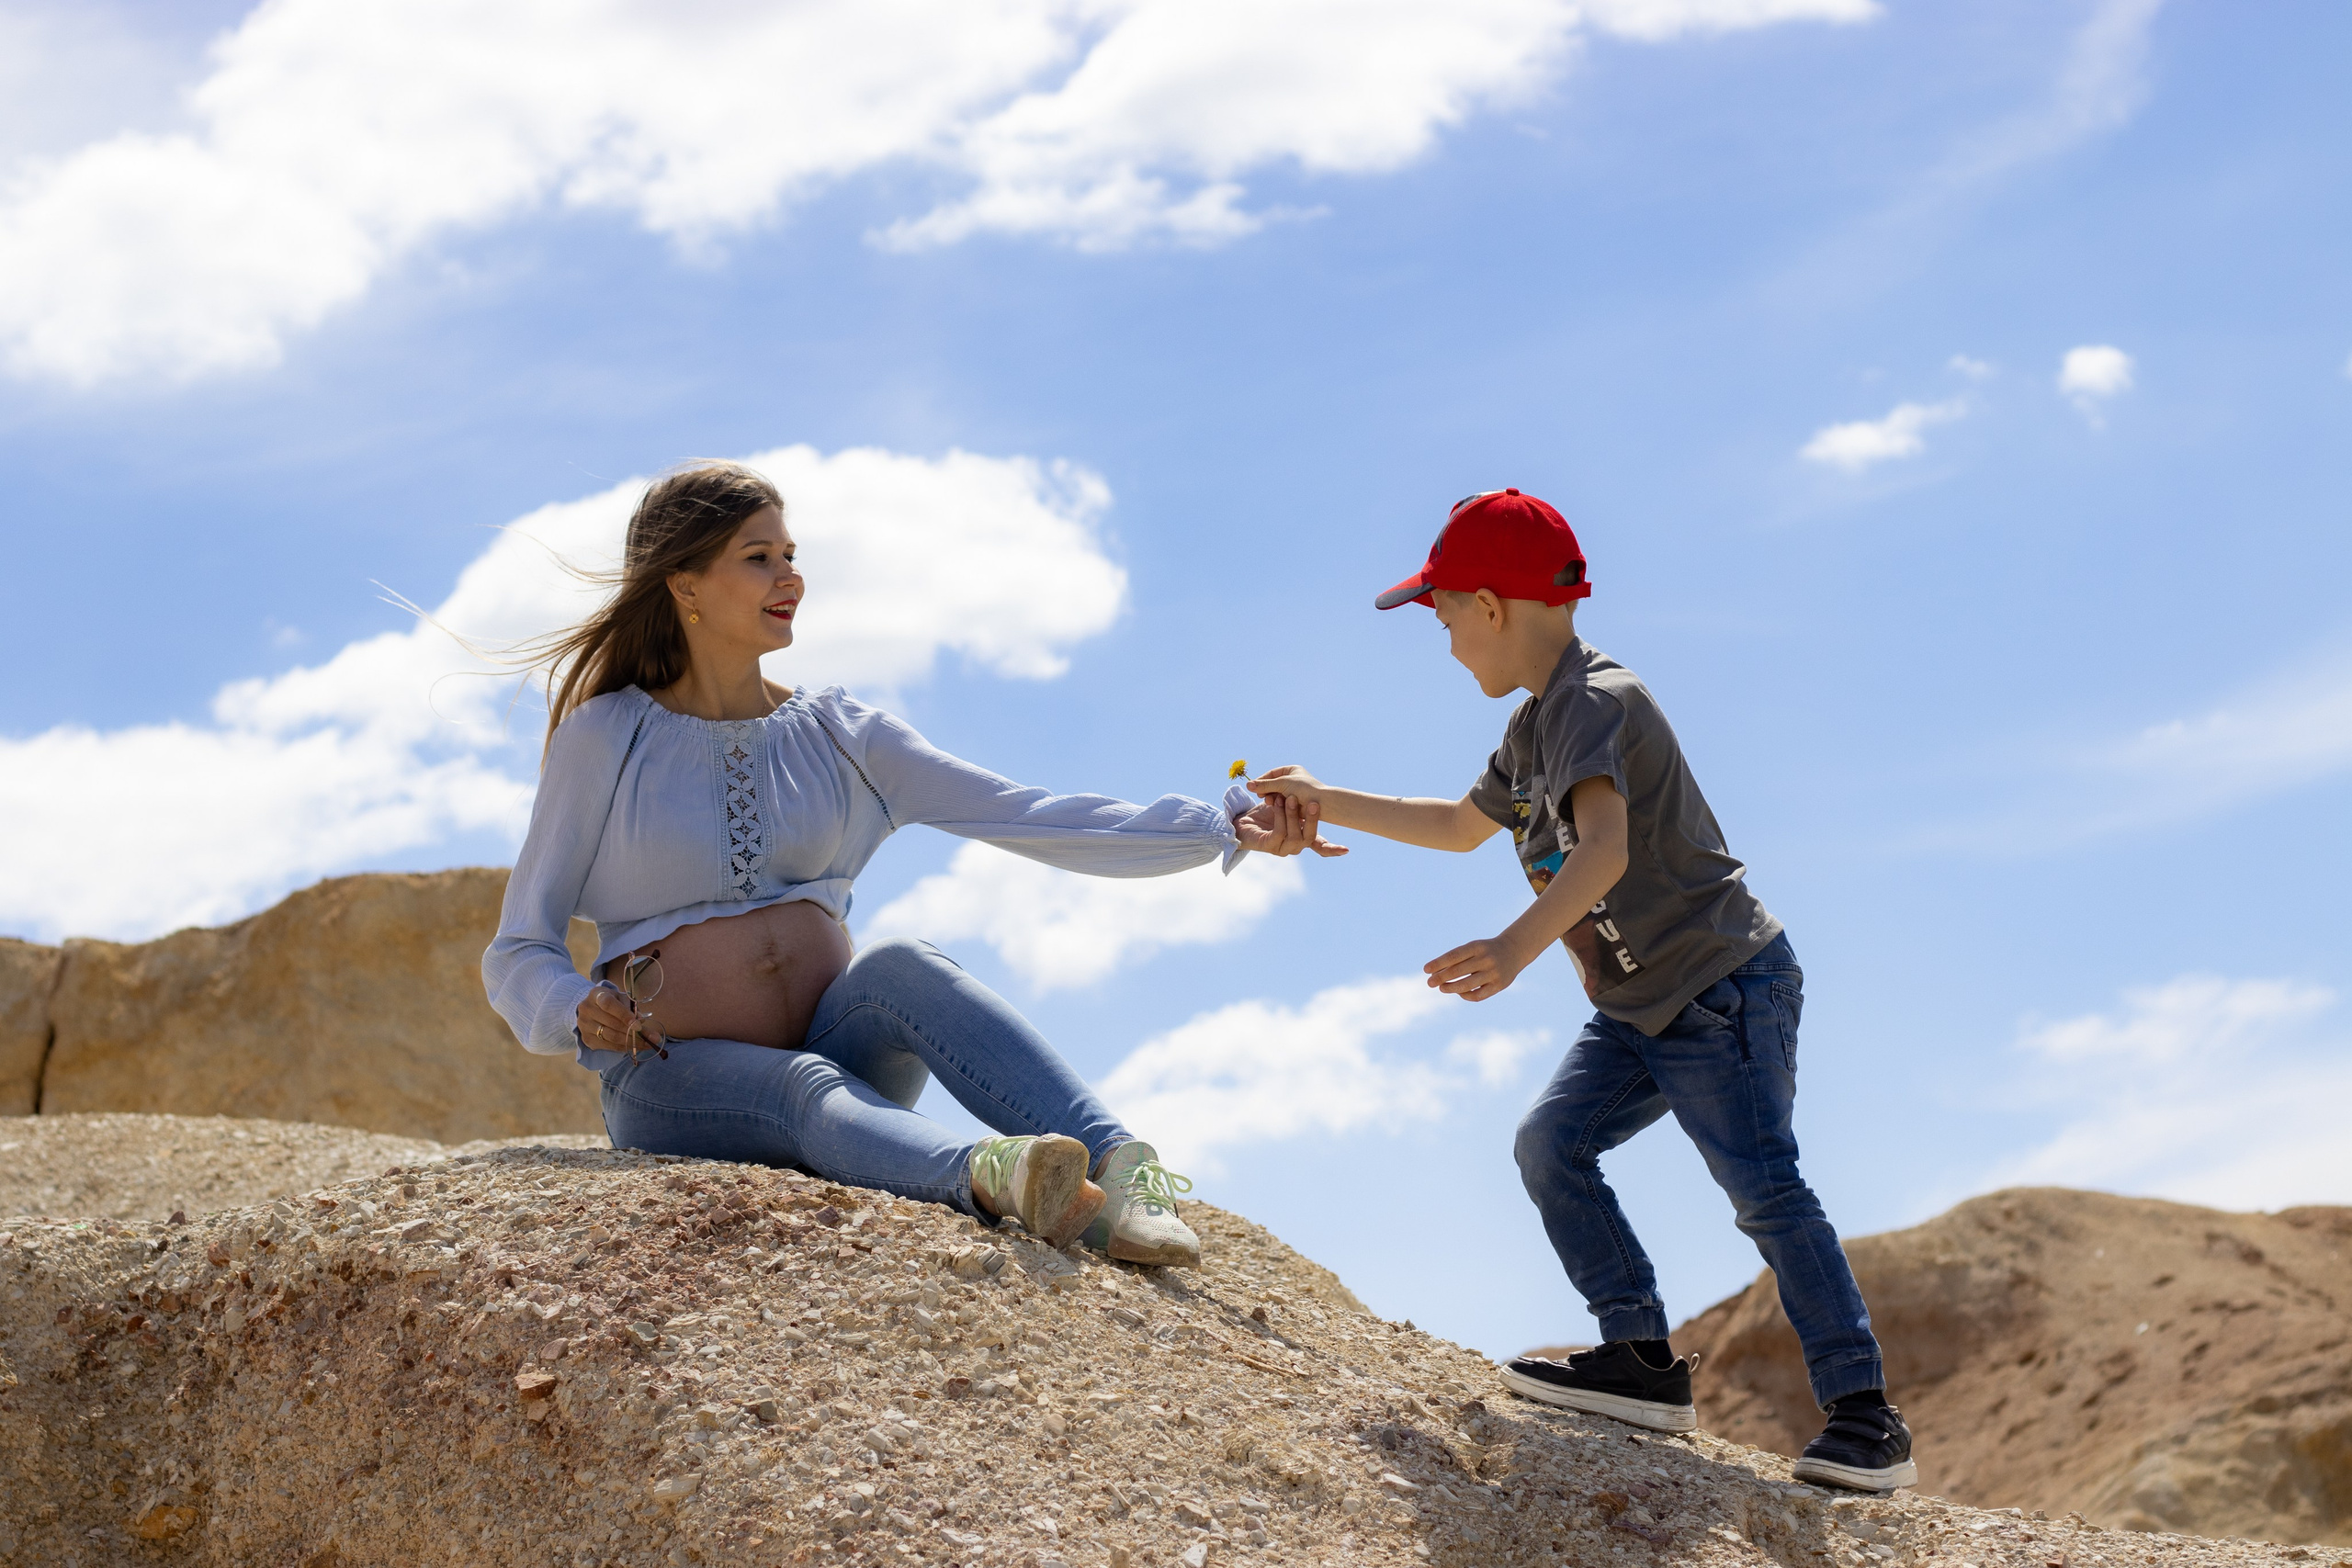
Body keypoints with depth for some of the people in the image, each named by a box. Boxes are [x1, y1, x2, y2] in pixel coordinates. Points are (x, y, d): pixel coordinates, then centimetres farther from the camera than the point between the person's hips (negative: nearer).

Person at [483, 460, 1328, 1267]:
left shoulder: (835, 734, 8)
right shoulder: (605, 740, -1)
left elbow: (1028, 817, 1)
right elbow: (518, 955, 1)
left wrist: (1222, 827, -9)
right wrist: (578, 1011, -23)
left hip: (836, 1047, 3)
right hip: (677, 1079, -2)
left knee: (902, 968, -30)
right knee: (806, 1091, -36)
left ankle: (1123, 1167, -51)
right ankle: (989, 1177, -67)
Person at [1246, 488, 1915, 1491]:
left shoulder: (1595, 702, -17)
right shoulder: (1538, 723, 15)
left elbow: (1606, 847, -34)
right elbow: (1462, 826, 32)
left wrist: (1517, 947, -47)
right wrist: (1327, 801, 30)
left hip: (1726, 985, -10)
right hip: (1642, 1008, 10)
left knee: (1764, 1191, -15)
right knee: (1550, 1145, -2)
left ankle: (1867, 1420, -13)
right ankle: (1644, 1362, -1)